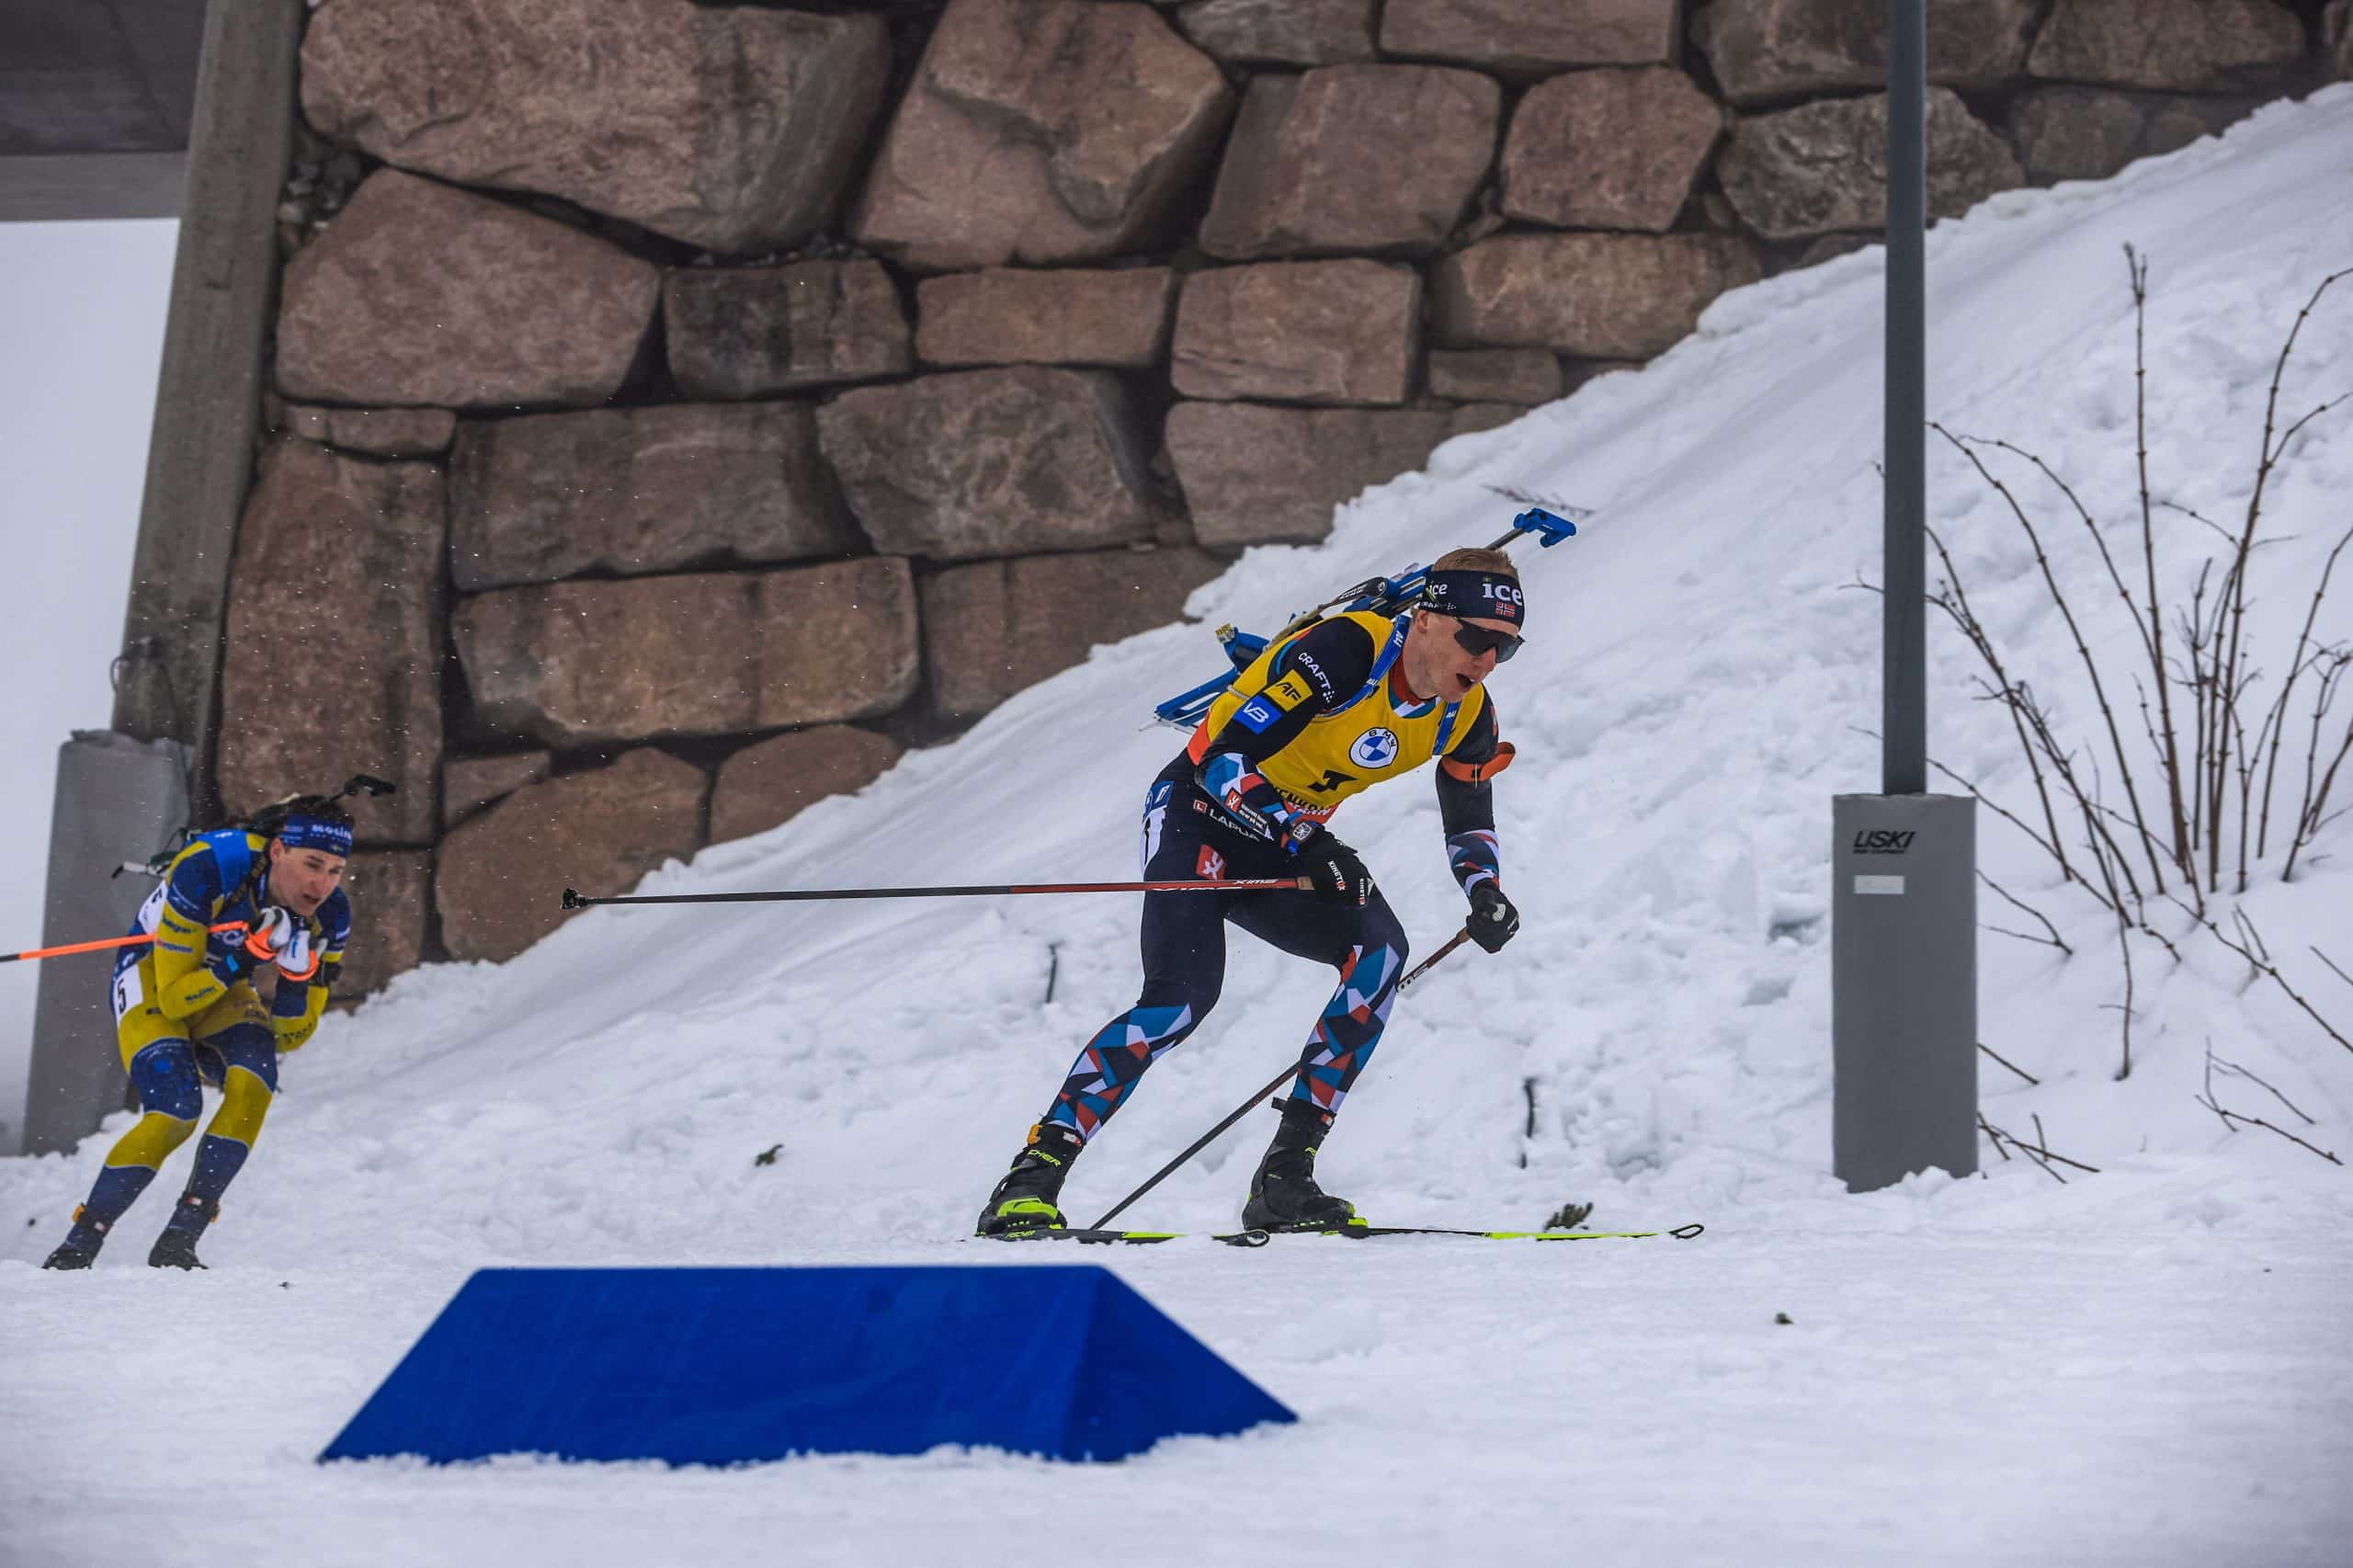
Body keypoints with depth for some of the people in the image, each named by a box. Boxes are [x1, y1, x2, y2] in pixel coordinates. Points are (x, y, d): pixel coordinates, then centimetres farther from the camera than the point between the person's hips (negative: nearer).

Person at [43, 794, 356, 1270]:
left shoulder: (329, 916, -18)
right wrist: (248, 957, -40)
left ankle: (178, 1242, -23)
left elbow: (290, 1034, -11)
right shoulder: (206, 871, -32)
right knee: (175, 1111, -27)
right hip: (152, 977, -4)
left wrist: (296, 977, -31)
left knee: (254, 1082, -28)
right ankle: (77, 1247, -11)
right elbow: (174, 998, -28)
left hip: (223, 990, 4)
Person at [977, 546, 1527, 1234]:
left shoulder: (1467, 715, -5)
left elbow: (1469, 821, 12)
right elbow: (1225, 759, -27)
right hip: (1199, 813, -6)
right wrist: (1307, 842, -36)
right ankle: (1031, 1177, -20)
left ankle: (1285, 1177, -18)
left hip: (1288, 843, 6)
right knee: (1183, 995, -26)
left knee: (1379, 949, -20)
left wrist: (1486, 897, -8)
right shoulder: (1346, 649, -27)